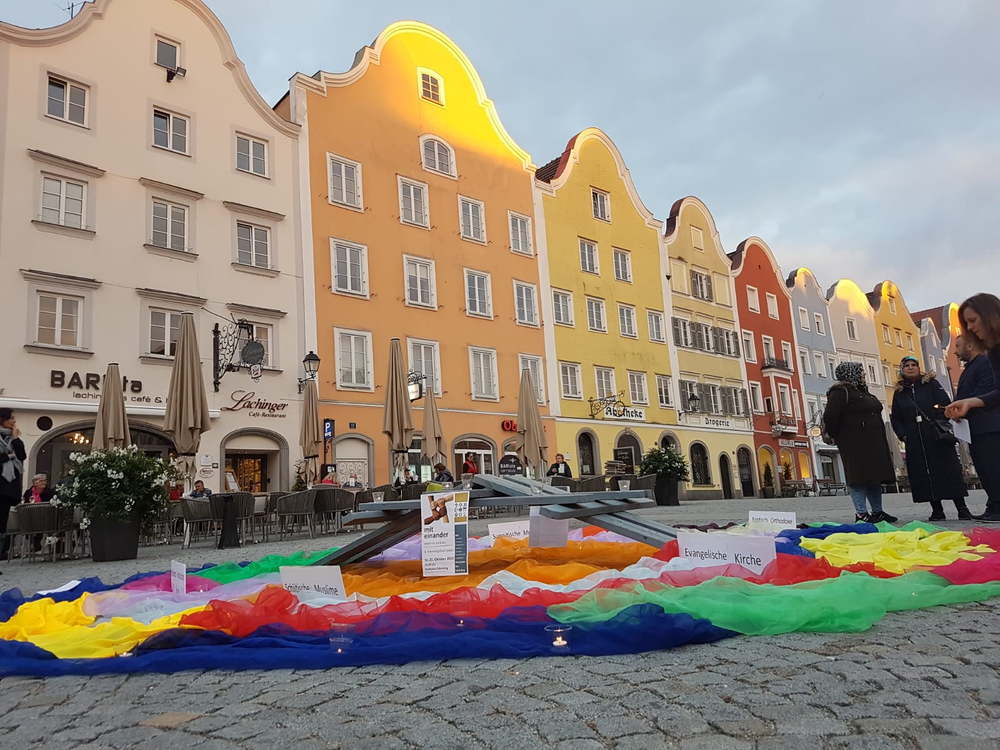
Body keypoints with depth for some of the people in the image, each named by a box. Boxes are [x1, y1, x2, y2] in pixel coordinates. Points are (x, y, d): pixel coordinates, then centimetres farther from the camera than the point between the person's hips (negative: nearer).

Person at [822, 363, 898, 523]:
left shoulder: (861, 391, 21)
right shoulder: (840, 392, -10)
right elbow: (830, 416, -19)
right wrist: (834, 435, -8)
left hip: (873, 443, 10)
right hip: (855, 443, -10)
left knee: (875, 477, 12)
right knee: (859, 477, -10)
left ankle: (877, 512, 19)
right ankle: (861, 514, -8)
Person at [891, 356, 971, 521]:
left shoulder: (931, 383, 8)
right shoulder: (899, 392, 13)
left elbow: (946, 404, -2)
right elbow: (895, 418, 14)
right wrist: (902, 435, 1)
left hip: (938, 435, -2)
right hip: (915, 441, 2)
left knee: (949, 470, -5)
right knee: (925, 474, 0)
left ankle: (962, 509, 0)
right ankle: (936, 510, 6)